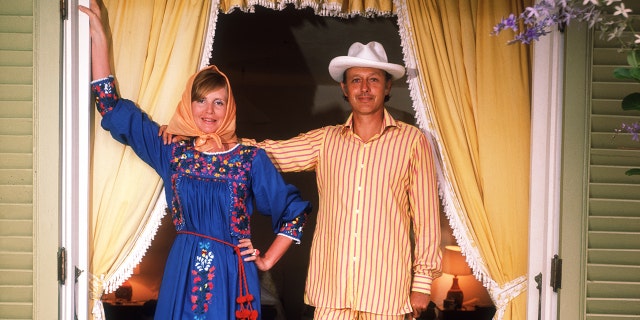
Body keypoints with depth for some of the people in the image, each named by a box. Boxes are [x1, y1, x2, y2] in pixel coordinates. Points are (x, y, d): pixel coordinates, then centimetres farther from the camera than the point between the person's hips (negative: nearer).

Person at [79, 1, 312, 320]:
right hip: (183, 270, 2)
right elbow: (114, 110, 6)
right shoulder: (172, 149, 5)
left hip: (231, 272, -2)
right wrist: (98, 37, 4)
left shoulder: (250, 157, -1)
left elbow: (294, 210, 4)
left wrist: (268, 260, 2)